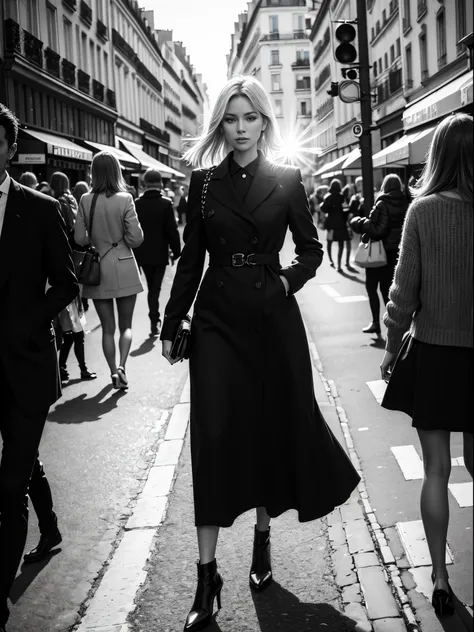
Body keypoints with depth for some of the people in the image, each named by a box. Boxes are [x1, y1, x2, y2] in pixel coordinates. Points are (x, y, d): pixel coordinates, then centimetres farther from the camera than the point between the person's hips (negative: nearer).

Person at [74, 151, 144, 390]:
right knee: (126, 325, 11)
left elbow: (79, 238, -3)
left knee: (108, 327, 13)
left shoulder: (86, 200, -6)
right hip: (124, 270, -1)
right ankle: (121, 365, -8)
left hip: (97, 270, 1)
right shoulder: (125, 199, -11)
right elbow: (135, 238, -11)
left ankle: (114, 371, 13)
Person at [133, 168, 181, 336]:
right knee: (155, 288, 4)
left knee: (151, 287, 16)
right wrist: (176, 252, 0)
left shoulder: (136, 204, -5)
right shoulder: (165, 204, -12)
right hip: (159, 253, -3)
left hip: (143, 254, 3)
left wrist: (135, 253, 10)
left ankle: (155, 319, 22)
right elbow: (172, 231, -11)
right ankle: (154, 321, -1)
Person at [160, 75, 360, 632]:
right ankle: (207, 575, 1)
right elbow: (191, 258, 7)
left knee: (272, 428, 8)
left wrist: (288, 279, -11)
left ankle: (262, 539, 30)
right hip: (217, 319, 0)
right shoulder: (204, 182, 5)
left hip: (273, 319, 0)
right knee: (213, 435, -5)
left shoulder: (287, 180, 3)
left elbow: (312, 249, 8)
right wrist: (171, 324, 5)